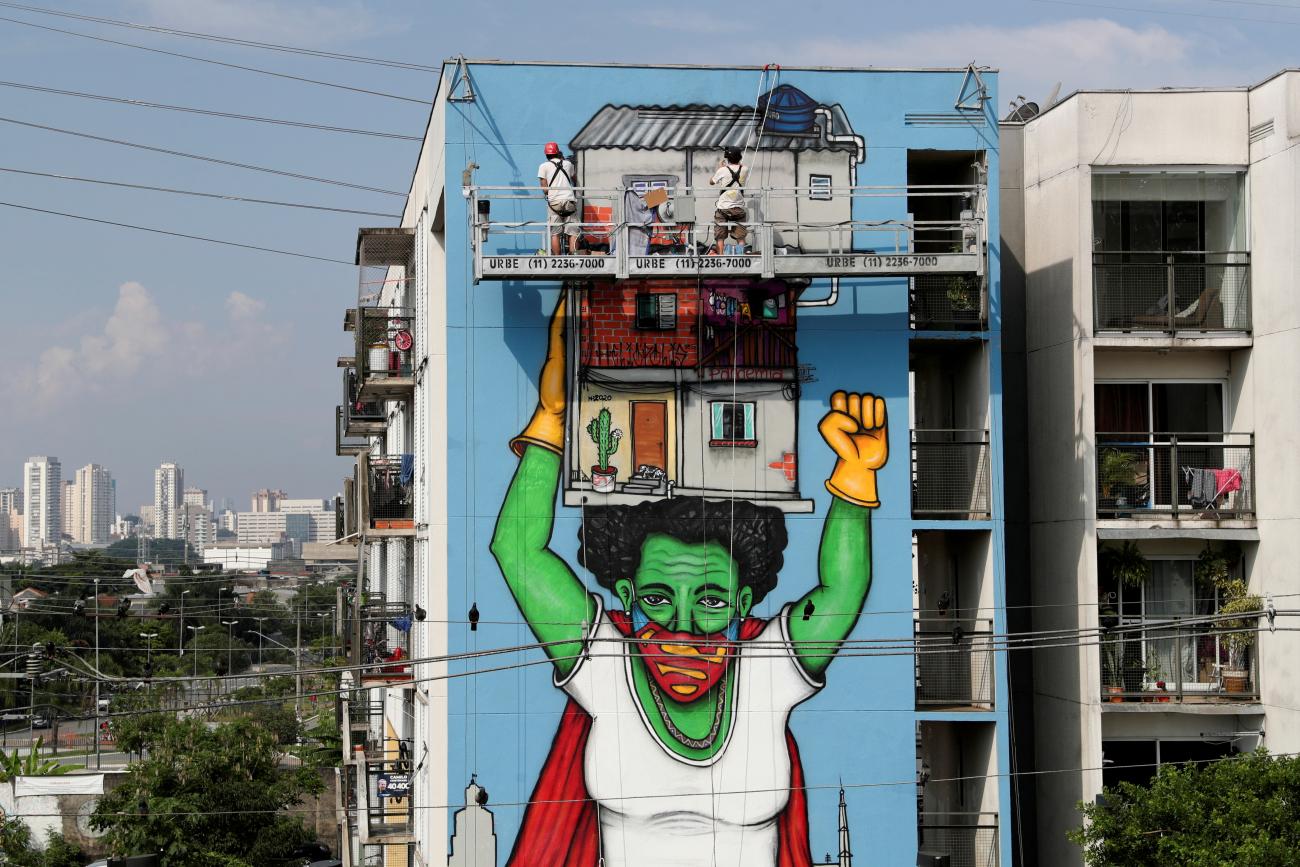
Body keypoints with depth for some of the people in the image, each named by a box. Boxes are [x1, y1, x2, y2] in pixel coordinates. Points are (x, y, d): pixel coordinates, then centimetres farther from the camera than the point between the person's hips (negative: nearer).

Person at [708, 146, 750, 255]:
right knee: (741, 238, 6)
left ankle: (720, 255, -5)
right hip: (738, 208, 2)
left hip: (723, 208, -2)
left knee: (720, 237, 2)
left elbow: (711, 182, 8)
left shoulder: (723, 170, -9)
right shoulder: (745, 170, -2)